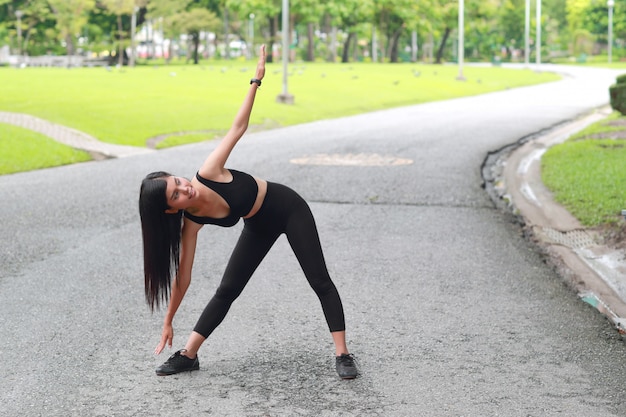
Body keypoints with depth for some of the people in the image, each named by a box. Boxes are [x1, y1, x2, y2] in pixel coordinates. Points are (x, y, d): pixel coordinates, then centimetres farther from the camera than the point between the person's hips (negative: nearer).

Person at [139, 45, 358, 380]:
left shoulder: (208, 173, -30)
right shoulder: (191, 223, -20)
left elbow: (237, 128, -21)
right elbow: (182, 276, -13)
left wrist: (256, 80, -23)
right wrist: (168, 322, -9)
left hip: (288, 207, -3)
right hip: (259, 227, 3)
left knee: (320, 281, -7)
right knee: (227, 290, 3)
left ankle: (342, 355, -3)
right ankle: (189, 355, 15)